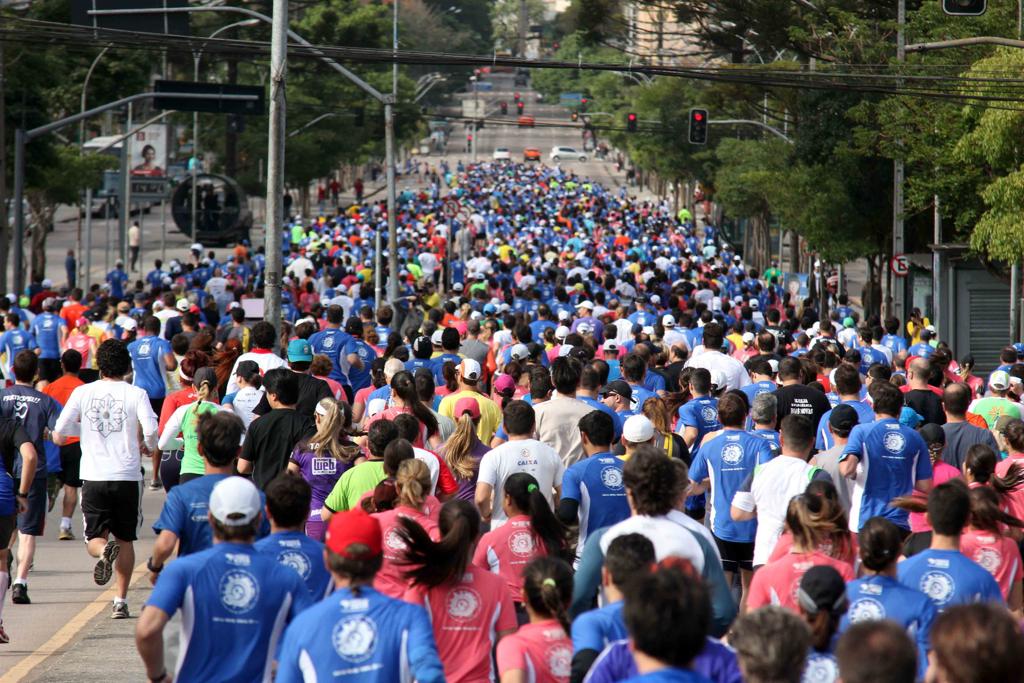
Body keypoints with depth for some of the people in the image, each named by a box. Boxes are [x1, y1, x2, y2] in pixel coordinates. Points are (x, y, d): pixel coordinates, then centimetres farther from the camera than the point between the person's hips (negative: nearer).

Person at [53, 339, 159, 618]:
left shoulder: (82, 393, 2)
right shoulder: (136, 394, -2)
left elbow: (58, 435, 0)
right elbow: (151, 432, -15)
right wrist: (146, 446, 8)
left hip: (94, 477, 0)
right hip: (127, 477, 0)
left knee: (95, 538, 9)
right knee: (125, 539, 14)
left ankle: (104, 551, -26)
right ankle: (120, 600, 9)